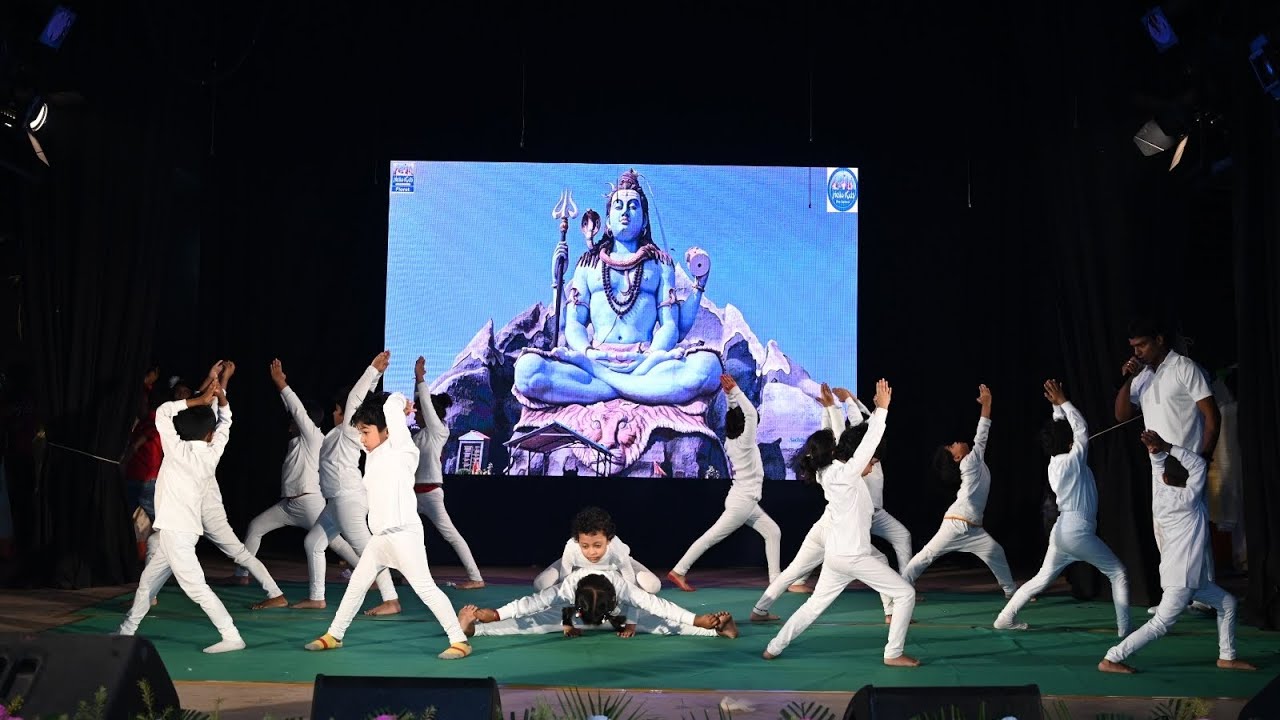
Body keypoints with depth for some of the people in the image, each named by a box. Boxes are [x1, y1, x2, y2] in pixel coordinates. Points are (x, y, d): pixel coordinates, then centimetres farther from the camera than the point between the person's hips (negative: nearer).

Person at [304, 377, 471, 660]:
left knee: (425, 588, -10)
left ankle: (460, 641, -7)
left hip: (404, 534, -8)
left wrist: (400, 403, 5)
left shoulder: (400, 450, -7)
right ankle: (334, 635, 30)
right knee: (356, 584, 16)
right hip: (380, 537, 8)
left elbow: (391, 404, -15)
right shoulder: (373, 456, 17)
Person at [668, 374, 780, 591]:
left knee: (773, 532, 12)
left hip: (746, 502, 9)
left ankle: (776, 579, 13)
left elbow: (738, 413, 14)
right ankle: (678, 571, -1)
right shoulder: (744, 443, -19)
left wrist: (731, 395, 1)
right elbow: (751, 413, -28)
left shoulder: (731, 441, 2)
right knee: (711, 537, -5)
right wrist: (734, 391, -26)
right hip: (742, 502, -9)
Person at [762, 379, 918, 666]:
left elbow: (857, 439, 13)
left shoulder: (828, 474, 5)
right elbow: (868, 445, -22)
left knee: (813, 605, 18)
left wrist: (877, 411, 13)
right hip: (854, 556, -8)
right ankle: (893, 654, 2)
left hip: (836, 555, 8)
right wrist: (882, 408, -20)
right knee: (905, 594, 2)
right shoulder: (842, 475, -19)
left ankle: (774, 648, 20)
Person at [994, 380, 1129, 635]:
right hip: (1079, 531, -8)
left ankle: (1006, 617, 12)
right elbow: (1082, 428, 0)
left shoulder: (1054, 464, 9)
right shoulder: (1073, 461, -12)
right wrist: (1062, 401, 5)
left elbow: (1063, 429, 21)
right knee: (1118, 573, 4)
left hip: (1061, 531, 8)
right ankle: (1124, 627, -4)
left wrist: (1057, 405, 16)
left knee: (1042, 578, 16)